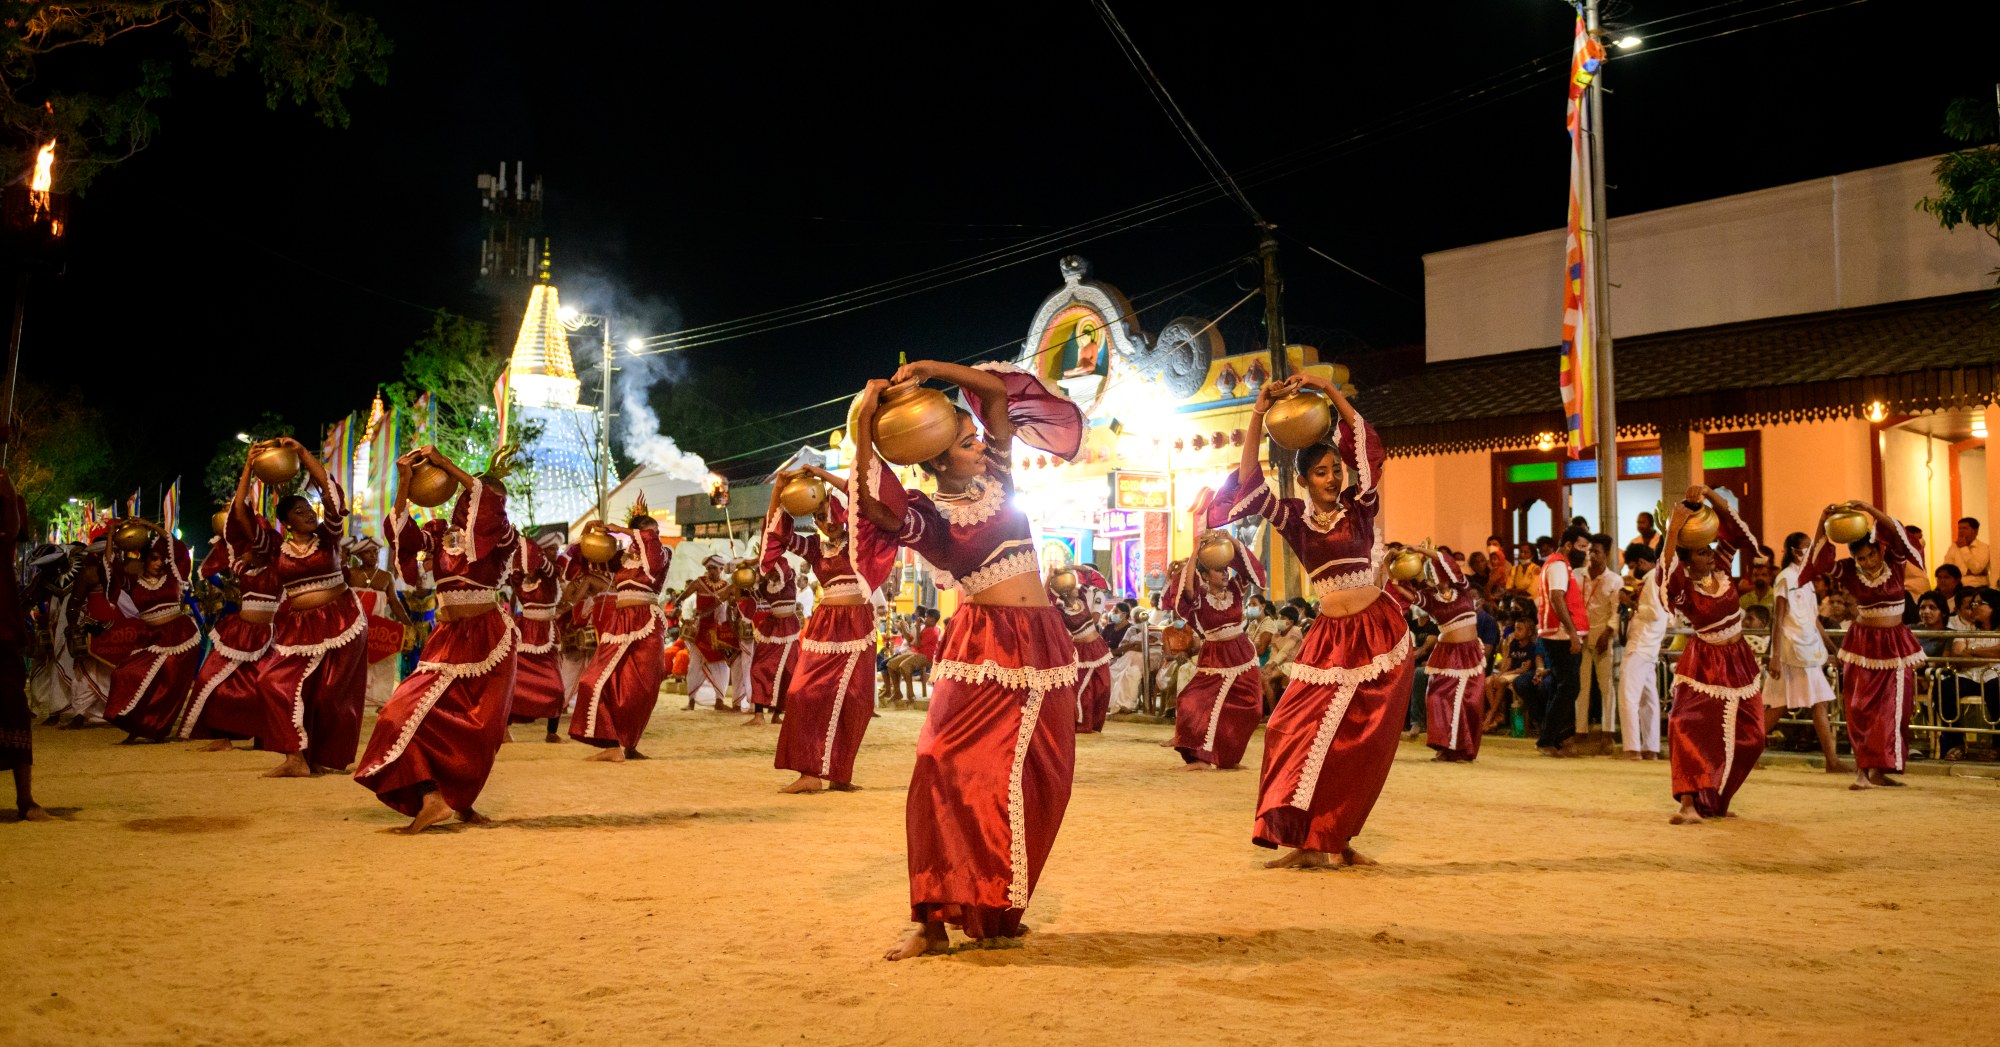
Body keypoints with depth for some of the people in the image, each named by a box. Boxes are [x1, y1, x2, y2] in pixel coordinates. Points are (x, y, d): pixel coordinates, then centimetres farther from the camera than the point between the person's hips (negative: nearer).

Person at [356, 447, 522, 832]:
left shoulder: (502, 538, -4)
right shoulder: (440, 533, 8)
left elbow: (488, 503, -23)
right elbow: (402, 532, -9)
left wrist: (445, 464, -21)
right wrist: (404, 482, -17)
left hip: (488, 638, -3)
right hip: (447, 639, 4)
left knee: (478, 730, 0)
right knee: (411, 710, -12)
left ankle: (461, 801, 15)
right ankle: (431, 799, -17)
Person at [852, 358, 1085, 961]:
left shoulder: (995, 478, 10)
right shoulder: (928, 516, -2)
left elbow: (996, 390, 7)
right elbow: (874, 504, -24)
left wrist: (931, 369, -1)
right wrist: (864, 427, -26)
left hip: (1042, 647, 5)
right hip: (984, 651, -5)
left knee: (1033, 784, 4)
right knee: (950, 770, -17)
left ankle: (998, 907, 17)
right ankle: (934, 921, -11)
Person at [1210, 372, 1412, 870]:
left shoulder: (1360, 507, 0)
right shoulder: (1294, 518, 4)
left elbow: (1368, 447, -12)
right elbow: (1250, 483, -8)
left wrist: (1329, 390, -16)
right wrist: (1259, 414, -16)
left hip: (1379, 632, -1)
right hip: (1330, 637, 2)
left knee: (1359, 743, -1)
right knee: (1304, 729, -8)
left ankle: (1335, 839, 8)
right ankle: (1310, 842, -1)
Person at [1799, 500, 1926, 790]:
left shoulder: (1895, 564, -5)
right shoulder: (1849, 572, -5)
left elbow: (1896, 534, -22)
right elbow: (1820, 560, -19)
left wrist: (1870, 510, -36)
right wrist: (1823, 522, -31)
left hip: (1895, 645, 0)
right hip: (1863, 644, 0)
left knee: (1891, 708, 0)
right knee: (1860, 708, -3)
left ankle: (1877, 768, 8)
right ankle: (1863, 768, -1)